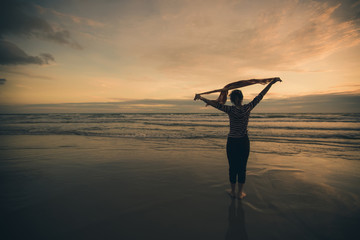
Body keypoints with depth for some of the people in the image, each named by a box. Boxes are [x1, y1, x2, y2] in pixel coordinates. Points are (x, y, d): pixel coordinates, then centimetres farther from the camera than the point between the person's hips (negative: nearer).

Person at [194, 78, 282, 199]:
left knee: (232, 167, 10)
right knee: (242, 167, 10)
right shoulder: (248, 108, -5)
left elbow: (216, 104, -20)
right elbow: (260, 96, 1)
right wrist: (271, 83, 9)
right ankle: (240, 193, 20)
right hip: (244, 142, 2)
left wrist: (201, 98, -21)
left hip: (232, 142, -2)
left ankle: (233, 191, 22)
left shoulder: (230, 110, -12)